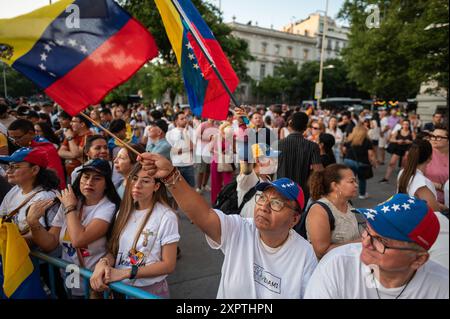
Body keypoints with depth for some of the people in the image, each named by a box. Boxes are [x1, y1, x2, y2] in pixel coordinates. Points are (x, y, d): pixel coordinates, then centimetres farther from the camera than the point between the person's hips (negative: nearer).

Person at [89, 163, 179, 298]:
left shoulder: (166, 217, -19)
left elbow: (168, 265, -16)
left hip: (151, 290, -5)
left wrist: (126, 272, -21)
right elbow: (113, 249, 3)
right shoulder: (124, 211, 0)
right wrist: (103, 262, -19)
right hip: (120, 287, 5)